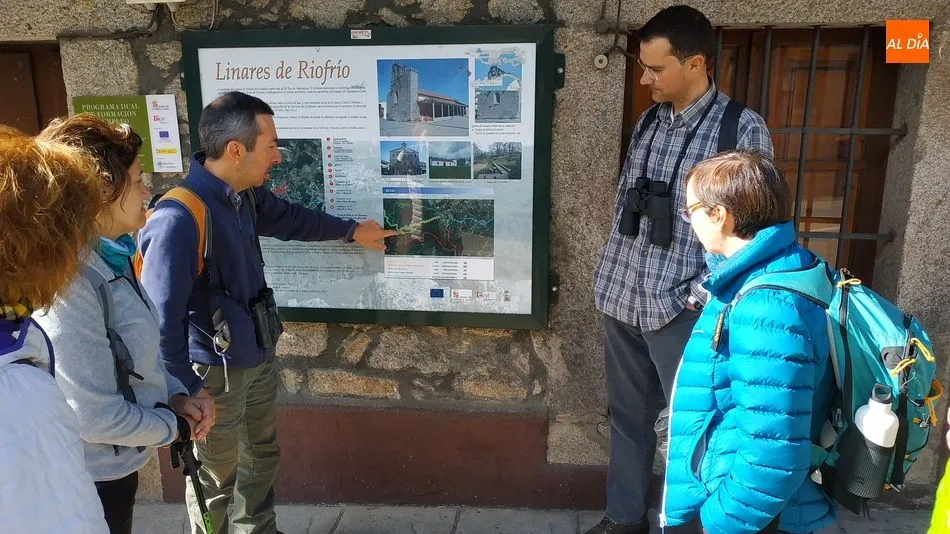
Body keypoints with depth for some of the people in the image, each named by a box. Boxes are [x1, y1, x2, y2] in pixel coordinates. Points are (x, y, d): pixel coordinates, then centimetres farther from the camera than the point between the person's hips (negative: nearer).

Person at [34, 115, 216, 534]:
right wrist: (175, 427, -12)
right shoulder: (69, 283, -29)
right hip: (93, 483, -8)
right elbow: (96, 416, -27)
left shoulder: (110, 260, 1)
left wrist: (176, 397, -3)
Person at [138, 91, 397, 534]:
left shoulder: (245, 194, -3)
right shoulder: (178, 219, -30)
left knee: (262, 454, 26)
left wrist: (350, 230, 26)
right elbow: (160, 320, -27)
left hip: (258, 356, 9)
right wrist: (187, 393, -21)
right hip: (216, 371, -9)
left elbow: (287, 218, 19)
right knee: (216, 476, 11)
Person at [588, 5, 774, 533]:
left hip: (680, 310, -5)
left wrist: (699, 295, -14)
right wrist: (609, 276, 11)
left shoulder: (744, 130, -8)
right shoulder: (649, 122, 8)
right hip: (621, 300, 6)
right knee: (628, 416, 17)